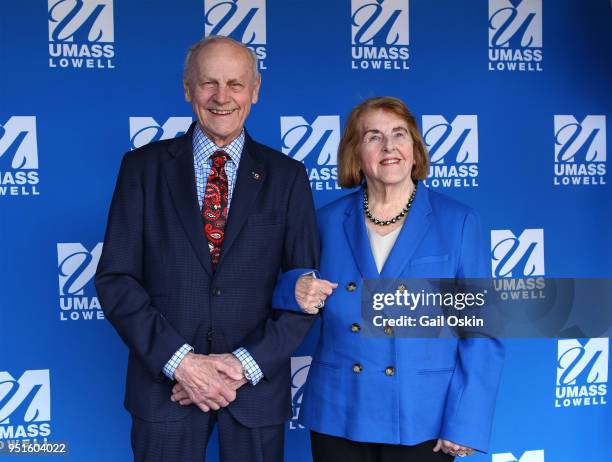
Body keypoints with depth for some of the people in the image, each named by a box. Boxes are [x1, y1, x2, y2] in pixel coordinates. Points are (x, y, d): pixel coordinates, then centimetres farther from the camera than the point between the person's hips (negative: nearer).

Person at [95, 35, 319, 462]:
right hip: (165, 381, 0)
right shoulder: (144, 167, 0)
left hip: (257, 385, 1)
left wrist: (246, 364, -12)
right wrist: (178, 361, -13)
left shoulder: (287, 176, 1)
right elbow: (115, 278, -4)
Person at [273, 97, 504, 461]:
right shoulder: (329, 220, 2)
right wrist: (296, 290, -12)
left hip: (422, 422, -1)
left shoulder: (458, 222, -3)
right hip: (338, 417, 2)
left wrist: (466, 424, -10)